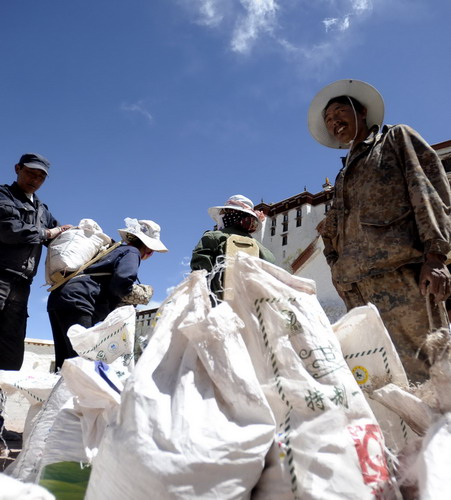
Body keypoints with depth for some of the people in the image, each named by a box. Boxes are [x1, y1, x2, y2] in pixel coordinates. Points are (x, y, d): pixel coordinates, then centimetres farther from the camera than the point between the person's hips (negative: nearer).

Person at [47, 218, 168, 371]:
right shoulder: (132, 252, 3)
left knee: (65, 363, 6)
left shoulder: (116, 249, 29)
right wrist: (133, 295, 2)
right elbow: (123, 280, -14)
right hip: (76, 299, -9)